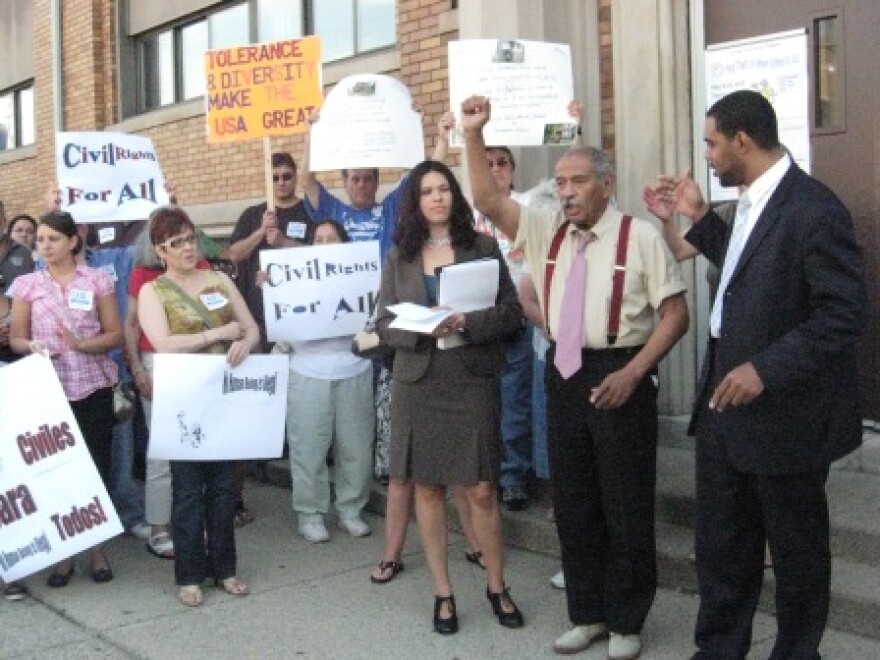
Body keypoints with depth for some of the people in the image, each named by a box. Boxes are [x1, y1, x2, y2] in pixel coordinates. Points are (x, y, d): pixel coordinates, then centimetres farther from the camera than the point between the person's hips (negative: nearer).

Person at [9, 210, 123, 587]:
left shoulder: (97, 280, 3)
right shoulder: (26, 285, 6)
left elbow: (116, 334, 2)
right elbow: (15, 338, 7)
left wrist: (84, 344, -16)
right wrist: (32, 347, -15)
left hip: (93, 387, 0)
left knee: (97, 465, 3)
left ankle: (97, 547, 16)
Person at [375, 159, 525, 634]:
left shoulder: (483, 247, 1)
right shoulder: (398, 258, 7)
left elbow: (512, 311, -2)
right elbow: (383, 323, 3)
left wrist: (466, 323, -18)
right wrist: (426, 328, -15)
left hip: (473, 381, -2)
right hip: (418, 382, 2)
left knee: (481, 489, 0)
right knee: (426, 488, 7)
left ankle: (496, 587, 21)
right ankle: (442, 593, 21)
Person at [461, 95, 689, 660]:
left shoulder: (640, 236, -7)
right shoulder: (546, 229, 8)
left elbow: (675, 314, -8)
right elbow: (487, 199, 1)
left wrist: (632, 373, -17)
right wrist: (473, 134, -10)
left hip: (621, 376, -5)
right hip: (565, 374, 5)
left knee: (626, 505, 5)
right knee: (573, 503, 13)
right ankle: (587, 615, 29)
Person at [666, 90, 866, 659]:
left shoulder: (813, 210, -20)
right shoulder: (751, 202, 8)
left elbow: (846, 313, -22)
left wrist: (766, 369, -25)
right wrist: (701, 219, 14)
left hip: (783, 411, -8)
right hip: (726, 400, 8)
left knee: (795, 546, 12)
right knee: (720, 541, 17)